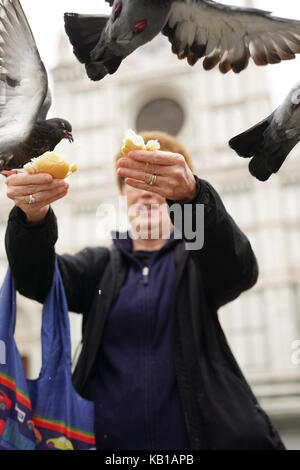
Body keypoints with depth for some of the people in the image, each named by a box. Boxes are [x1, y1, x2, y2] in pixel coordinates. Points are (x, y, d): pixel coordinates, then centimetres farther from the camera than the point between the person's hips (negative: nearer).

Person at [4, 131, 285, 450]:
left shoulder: (196, 260, 2)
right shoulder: (100, 265, 9)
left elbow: (240, 270, -21)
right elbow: (38, 279, -8)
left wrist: (192, 193, -38)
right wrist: (34, 216, -29)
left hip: (198, 436, -2)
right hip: (106, 439, 2)